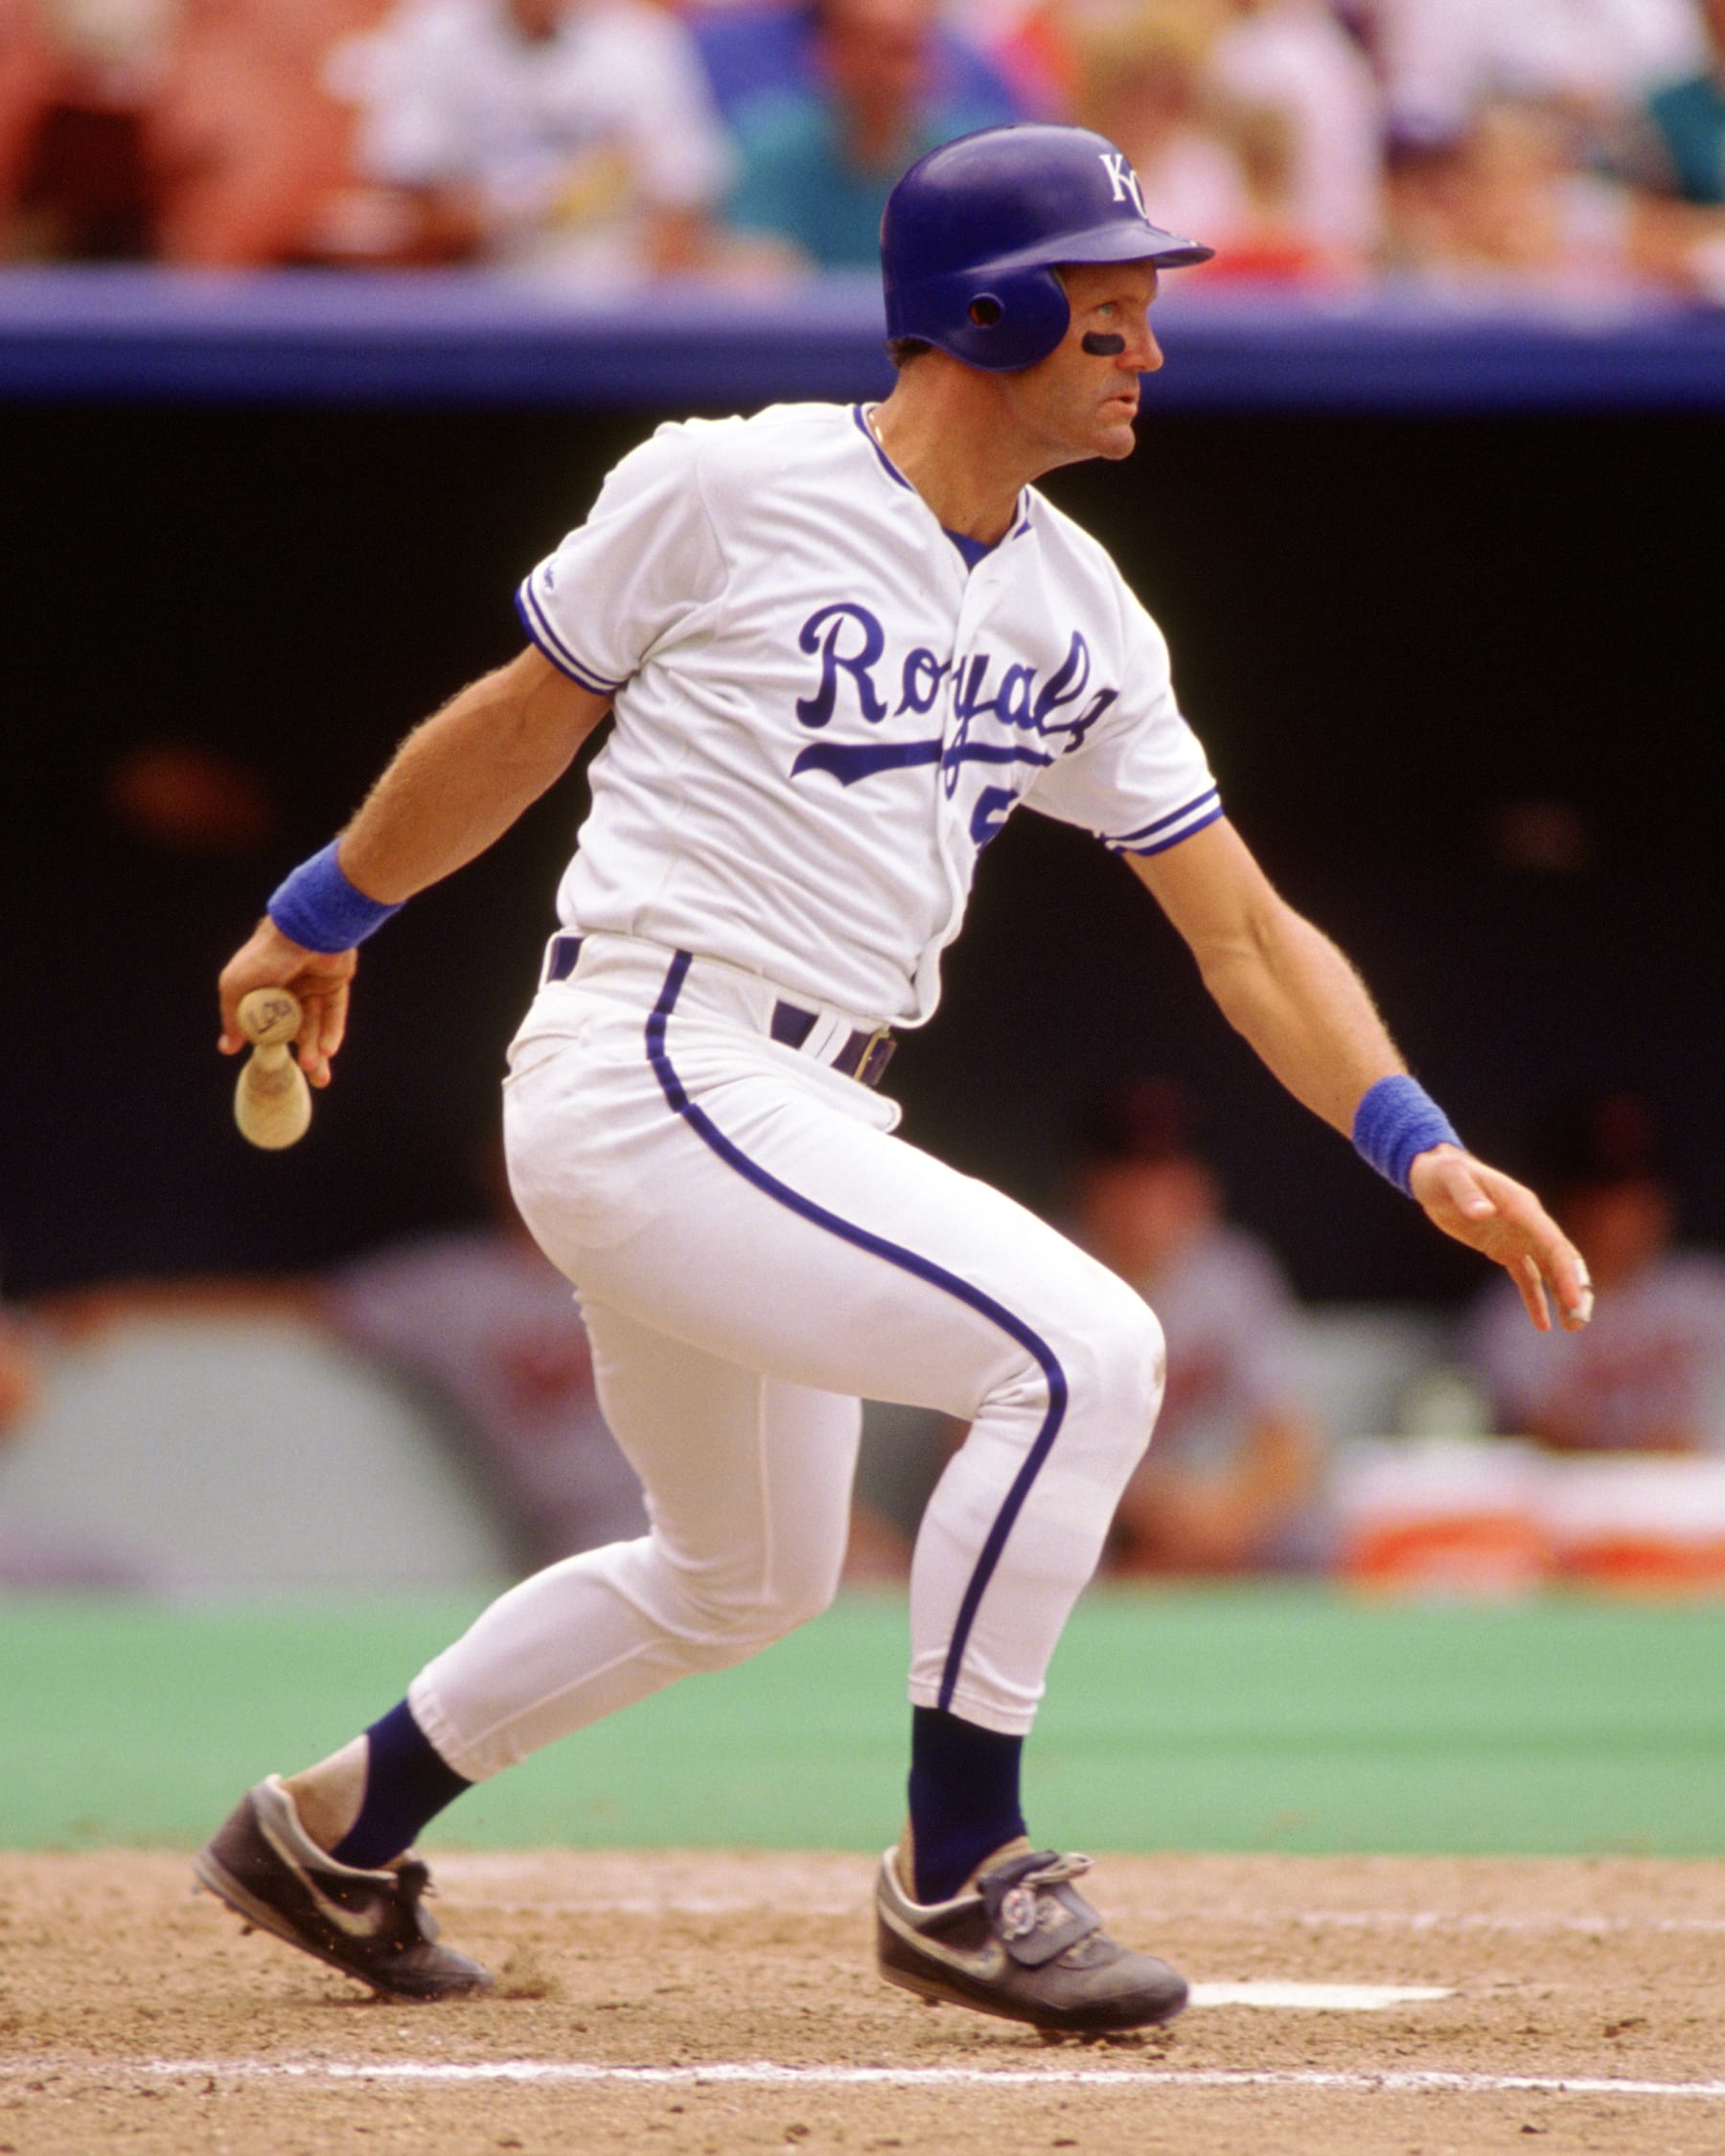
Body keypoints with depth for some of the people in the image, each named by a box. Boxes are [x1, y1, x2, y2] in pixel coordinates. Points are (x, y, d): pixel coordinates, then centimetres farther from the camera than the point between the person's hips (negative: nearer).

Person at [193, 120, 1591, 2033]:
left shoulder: (1081, 618, 9)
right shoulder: (727, 490, -9)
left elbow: (1239, 928, 7)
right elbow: (525, 723, 3)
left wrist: (1422, 1152, -6)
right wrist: (326, 917, 15)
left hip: (805, 1121, 9)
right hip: (648, 1074, -9)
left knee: (744, 1579, 23)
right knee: (1083, 1350, -21)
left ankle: (331, 1835, 39)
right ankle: (957, 1879, -11)